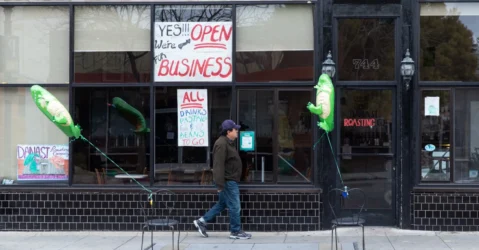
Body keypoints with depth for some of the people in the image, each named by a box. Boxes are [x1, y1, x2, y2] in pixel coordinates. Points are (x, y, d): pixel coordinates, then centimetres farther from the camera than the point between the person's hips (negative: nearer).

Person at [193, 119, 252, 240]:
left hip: (230, 180, 11)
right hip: (227, 181, -11)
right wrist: (220, 185, -27)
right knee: (234, 206, -2)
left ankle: (202, 222, 21)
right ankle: (236, 232, 9)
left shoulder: (228, 143, 15)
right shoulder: (221, 144, -19)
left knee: (222, 204, 17)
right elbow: (218, 165, -25)